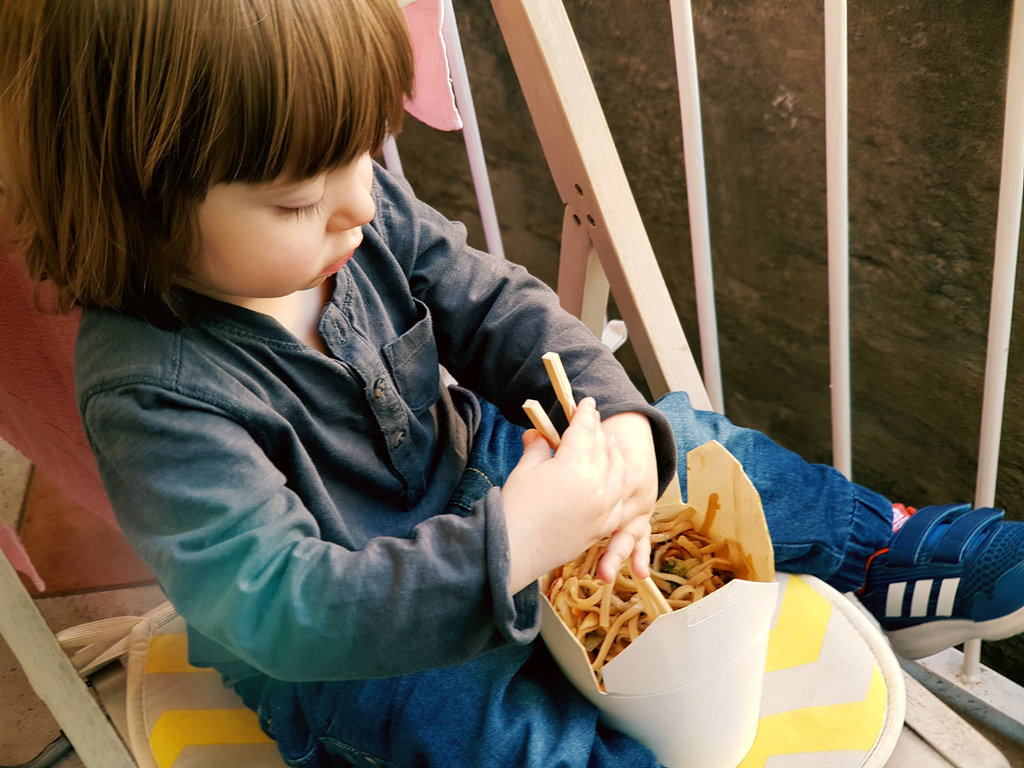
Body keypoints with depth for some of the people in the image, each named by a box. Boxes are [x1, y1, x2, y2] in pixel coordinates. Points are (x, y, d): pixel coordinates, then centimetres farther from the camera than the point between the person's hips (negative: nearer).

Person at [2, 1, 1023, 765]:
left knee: (688, 443, 6)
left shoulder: (357, 208, -15)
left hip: (462, 474, 6)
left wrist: (619, 423, -25)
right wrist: (508, 549, -42)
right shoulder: (153, 390, -32)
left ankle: (883, 559, 25)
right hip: (335, 652, -5)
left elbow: (499, 309, -8)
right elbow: (277, 607, -34)